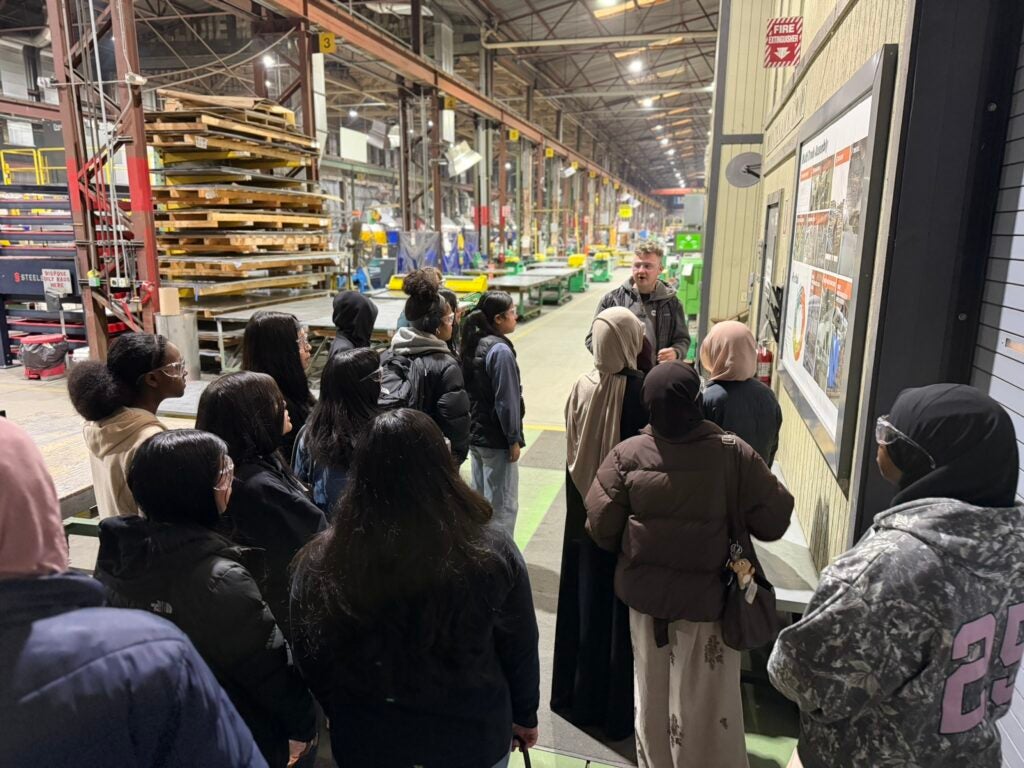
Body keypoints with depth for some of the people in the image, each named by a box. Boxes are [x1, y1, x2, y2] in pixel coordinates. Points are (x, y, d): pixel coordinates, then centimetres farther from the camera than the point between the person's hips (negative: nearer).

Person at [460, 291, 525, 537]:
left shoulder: (474, 344, 6)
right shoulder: (500, 350, -20)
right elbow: (506, 399, -19)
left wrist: (473, 424, 17)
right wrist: (514, 439, -12)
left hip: (476, 434, 9)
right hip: (497, 440, -9)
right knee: (503, 506, 1)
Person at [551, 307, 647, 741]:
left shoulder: (582, 388, -8)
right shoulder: (643, 391, -19)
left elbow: (572, 451, 0)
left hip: (585, 511, 4)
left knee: (584, 599, 18)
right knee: (621, 606, 11)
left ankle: (578, 696, 34)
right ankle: (615, 706, 26)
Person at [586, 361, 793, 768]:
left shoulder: (627, 454, -15)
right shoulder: (733, 453, -20)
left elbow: (601, 525, -10)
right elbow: (775, 519, -12)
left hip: (645, 591, 2)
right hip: (707, 594, -2)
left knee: (652, 695, 22)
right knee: (705, 701, 16)